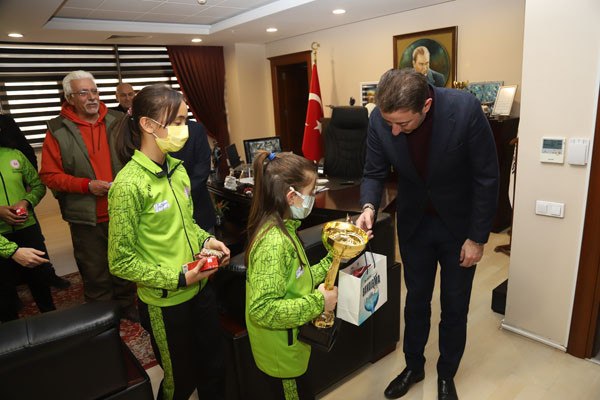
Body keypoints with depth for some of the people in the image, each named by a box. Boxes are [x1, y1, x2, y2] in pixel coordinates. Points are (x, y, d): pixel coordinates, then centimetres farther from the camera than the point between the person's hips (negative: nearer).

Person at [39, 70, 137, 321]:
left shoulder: (117, 121, 2)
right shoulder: (58, 131, -5)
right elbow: (49, 175, -6)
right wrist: (87, 185, -17)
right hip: (87, 218, -2)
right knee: (95, 272, 11)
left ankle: (126, 305, 39)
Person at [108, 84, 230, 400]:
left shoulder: (177, 169, 1)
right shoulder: (129, 185, -22)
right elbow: (121, 261, -17)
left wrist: (206, 240, -3)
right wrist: (179, 278, -20)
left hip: (200, 288, 6)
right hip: (165, 303, -6)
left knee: (214, 372, 22)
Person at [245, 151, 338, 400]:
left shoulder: (283, 230, 0)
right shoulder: (274, 242, -30)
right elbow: (262, 309, -32)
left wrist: (332, 261, 3)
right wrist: (317, 302, -27)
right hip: (281, 355, -8)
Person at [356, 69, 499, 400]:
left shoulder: (465, 109, -27)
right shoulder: (380, 119, -19)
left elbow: (486, 177, -17)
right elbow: (374, 172, -6)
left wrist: (477, 237, -13)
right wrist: (369, 206, -27)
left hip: (459, 224, -2)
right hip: (414, 222, 2)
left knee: (454, 307, 14)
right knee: (416, 300, 18)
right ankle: (413, 367, 42)